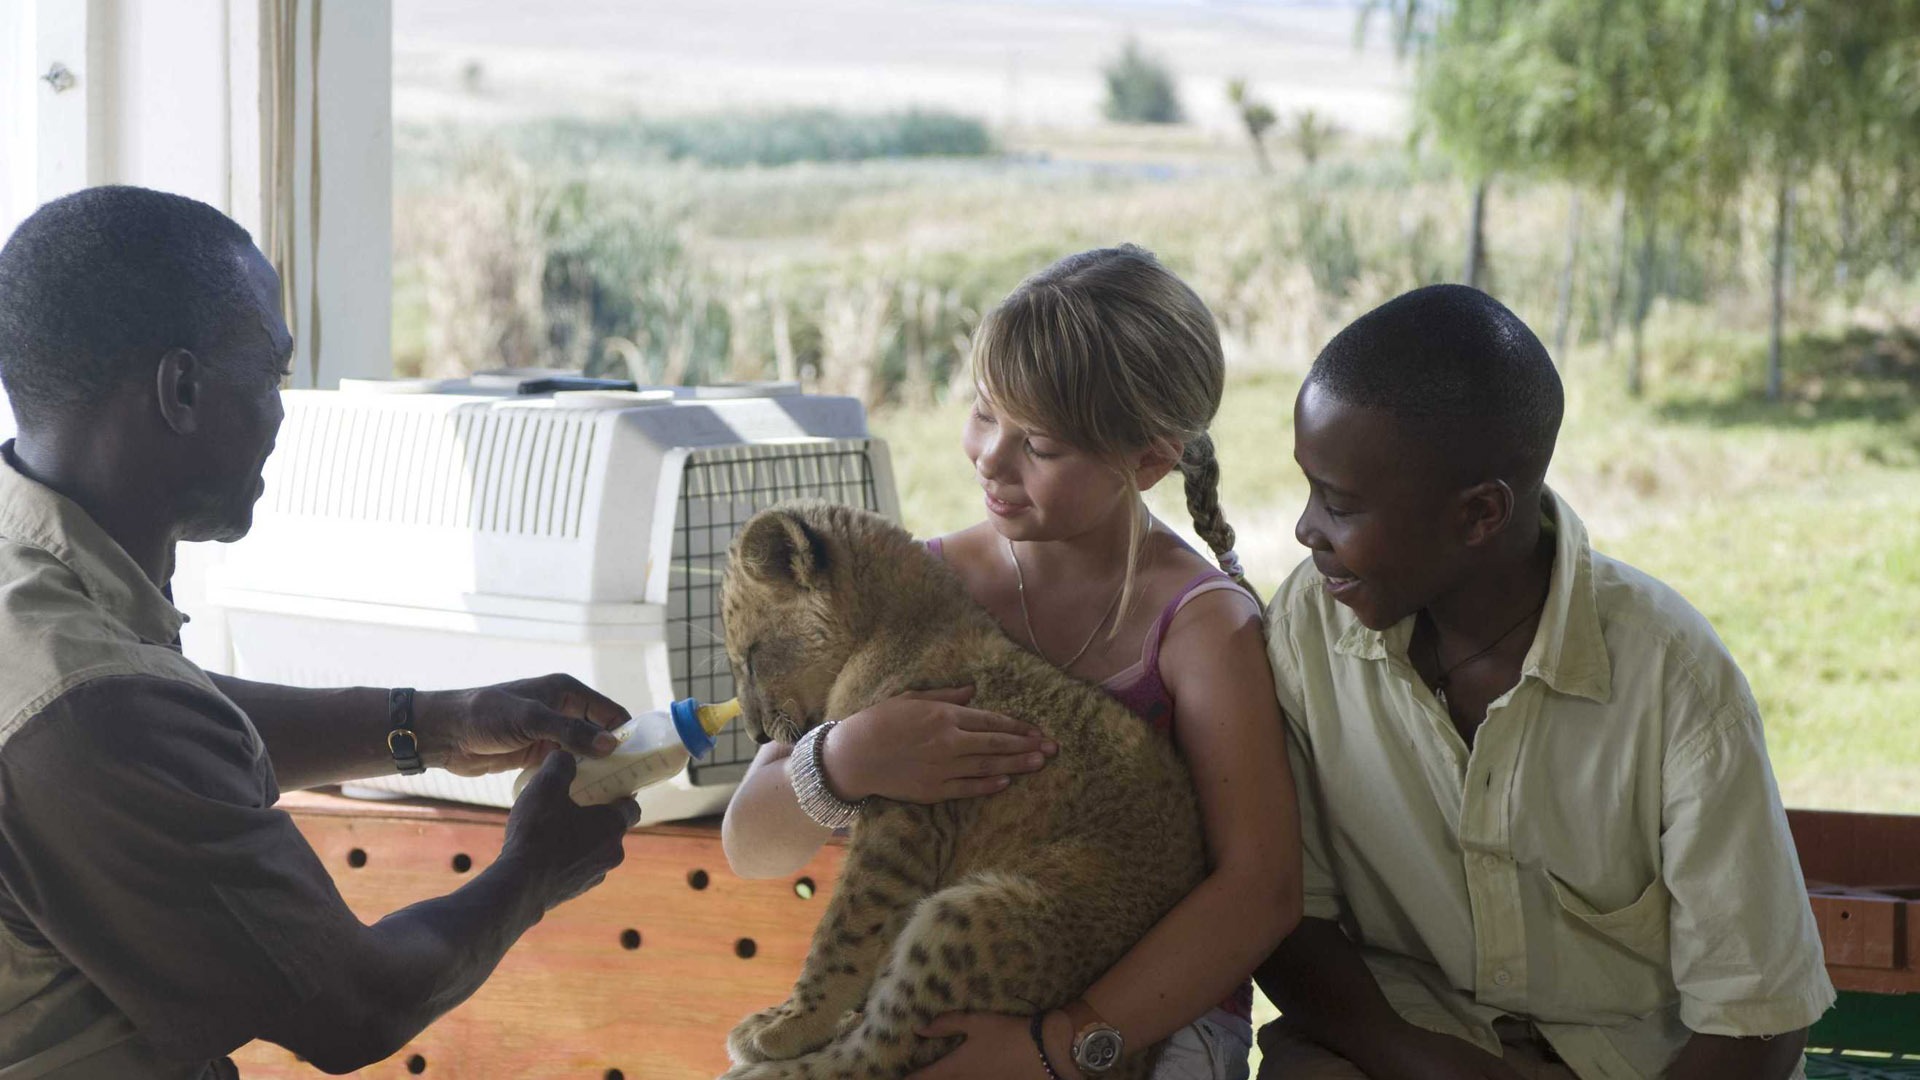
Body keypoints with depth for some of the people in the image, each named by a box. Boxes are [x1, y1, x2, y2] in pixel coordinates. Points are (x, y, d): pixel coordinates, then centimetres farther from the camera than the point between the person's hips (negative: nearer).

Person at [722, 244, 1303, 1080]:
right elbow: (750, 846, 0)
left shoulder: (1199, 624, -8)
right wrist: (843, 765, -23)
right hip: (946, 1003, 2)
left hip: (1152, 1012, -2)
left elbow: (1260, 886, -19)